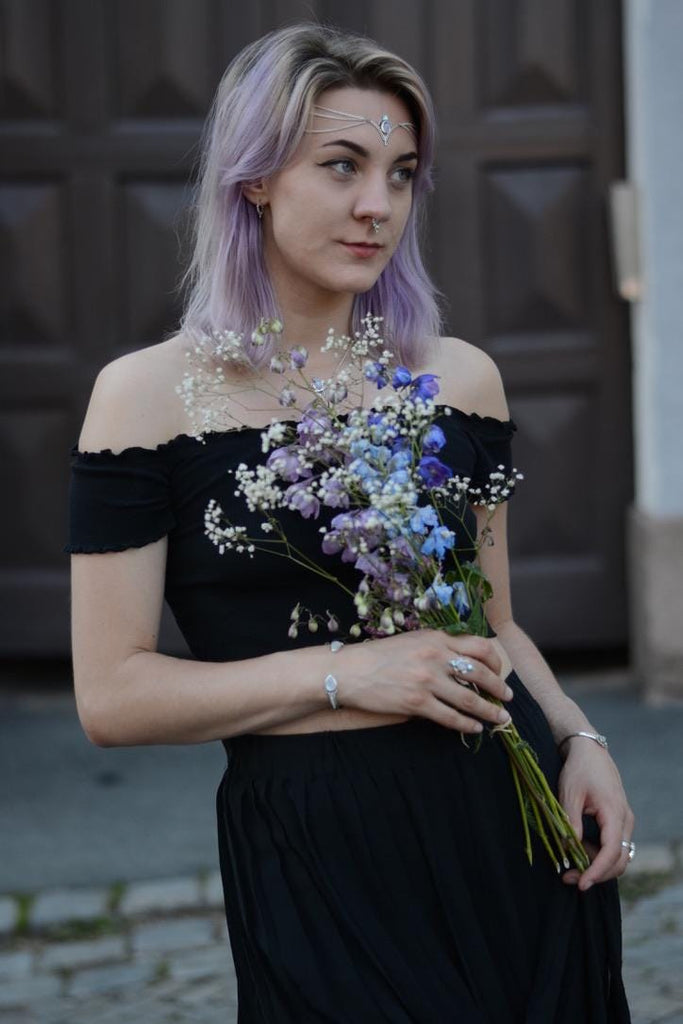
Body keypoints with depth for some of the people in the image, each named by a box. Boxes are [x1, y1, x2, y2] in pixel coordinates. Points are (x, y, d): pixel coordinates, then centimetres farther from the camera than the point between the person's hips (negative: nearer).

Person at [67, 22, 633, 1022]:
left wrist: (578, 738, 0)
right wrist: (343, 674, -16)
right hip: (315, 855, -4)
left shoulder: (461, 377, 7)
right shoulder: (150, 395, -5)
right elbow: (113, 695, -8)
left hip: (514, 822, 4)